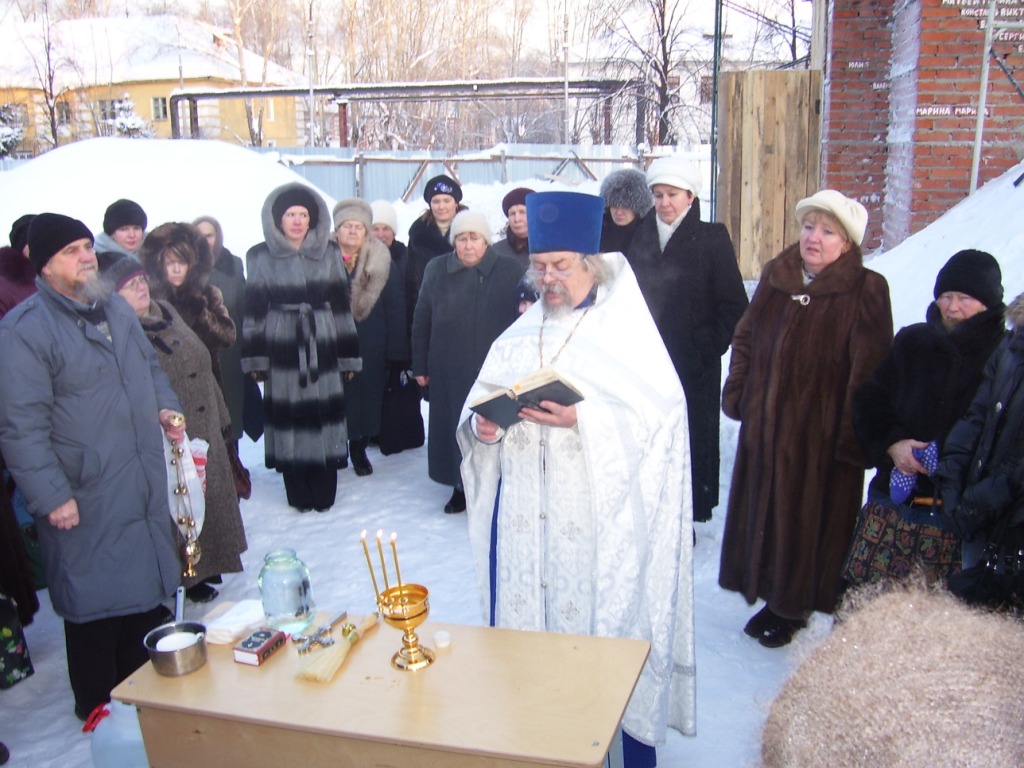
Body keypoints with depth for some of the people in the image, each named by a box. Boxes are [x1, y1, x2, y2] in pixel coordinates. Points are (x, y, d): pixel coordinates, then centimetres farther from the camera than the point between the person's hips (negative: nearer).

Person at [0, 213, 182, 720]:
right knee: (96, 600, 5)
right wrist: (52, 496, -20)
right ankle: (98, 707, 25)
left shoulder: (115, 308, 9)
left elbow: (150, 366, 22)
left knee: (148, 585, 19)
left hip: (146, 484, 8)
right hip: (87, 498, -8)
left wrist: (165, 407, 4)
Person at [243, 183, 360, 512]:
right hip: (282, 348, -1)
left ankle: (324, 492, 14)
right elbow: (254, 309, 4)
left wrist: (348, 354, 6)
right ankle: (299, 494, 12)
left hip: (322, 346, 1)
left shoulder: (328, 253, 8)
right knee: (288, 416, 0)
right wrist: (255, 358, -1)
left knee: (325, 414, 1)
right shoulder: (261, 257, 3)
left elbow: (341, 304, 8)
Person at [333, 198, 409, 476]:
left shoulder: (382, 264, 0)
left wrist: (396, 352, -6)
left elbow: (396, 309, -1)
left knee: (367, 398, 8)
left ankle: (359, 449, 26)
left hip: (371, 349, 0)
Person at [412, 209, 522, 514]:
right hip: (449, 372, 2)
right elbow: (421, 321, 8)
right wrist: (420, 366, 7)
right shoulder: (436, 270, 4)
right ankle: (461, 487, 26)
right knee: (454, 429, 9)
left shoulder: (510, 271, -2)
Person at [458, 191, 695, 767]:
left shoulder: (627, 334, -3)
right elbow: (480, 411, 10)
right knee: (524, 623, 10)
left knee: (604, 625, 2)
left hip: (600, 520, -4)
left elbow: (657, 416, -13)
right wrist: (483, 427, -13)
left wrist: (582, 418, -25)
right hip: (524, 520, 5)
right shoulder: (518, 338, 12)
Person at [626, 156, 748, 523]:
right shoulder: (641, 235, 8)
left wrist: (709, 347, -11)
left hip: (693, 365, -3)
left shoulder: (712, 238, -3)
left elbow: (733, 305, -3)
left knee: (692, 438, 3)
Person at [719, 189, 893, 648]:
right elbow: (745, 339, 12)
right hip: (765, 425, 5)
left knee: (810, 519, 9)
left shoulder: (865, 292, -12)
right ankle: (776, 596, 34)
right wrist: (737, 392, 7)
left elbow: (869, 370, -14)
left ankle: (794, 606, 28)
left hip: (822, 435, -5)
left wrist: (854, 435, -16)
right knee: (764, 511, 15)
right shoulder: (774, 277, 3)